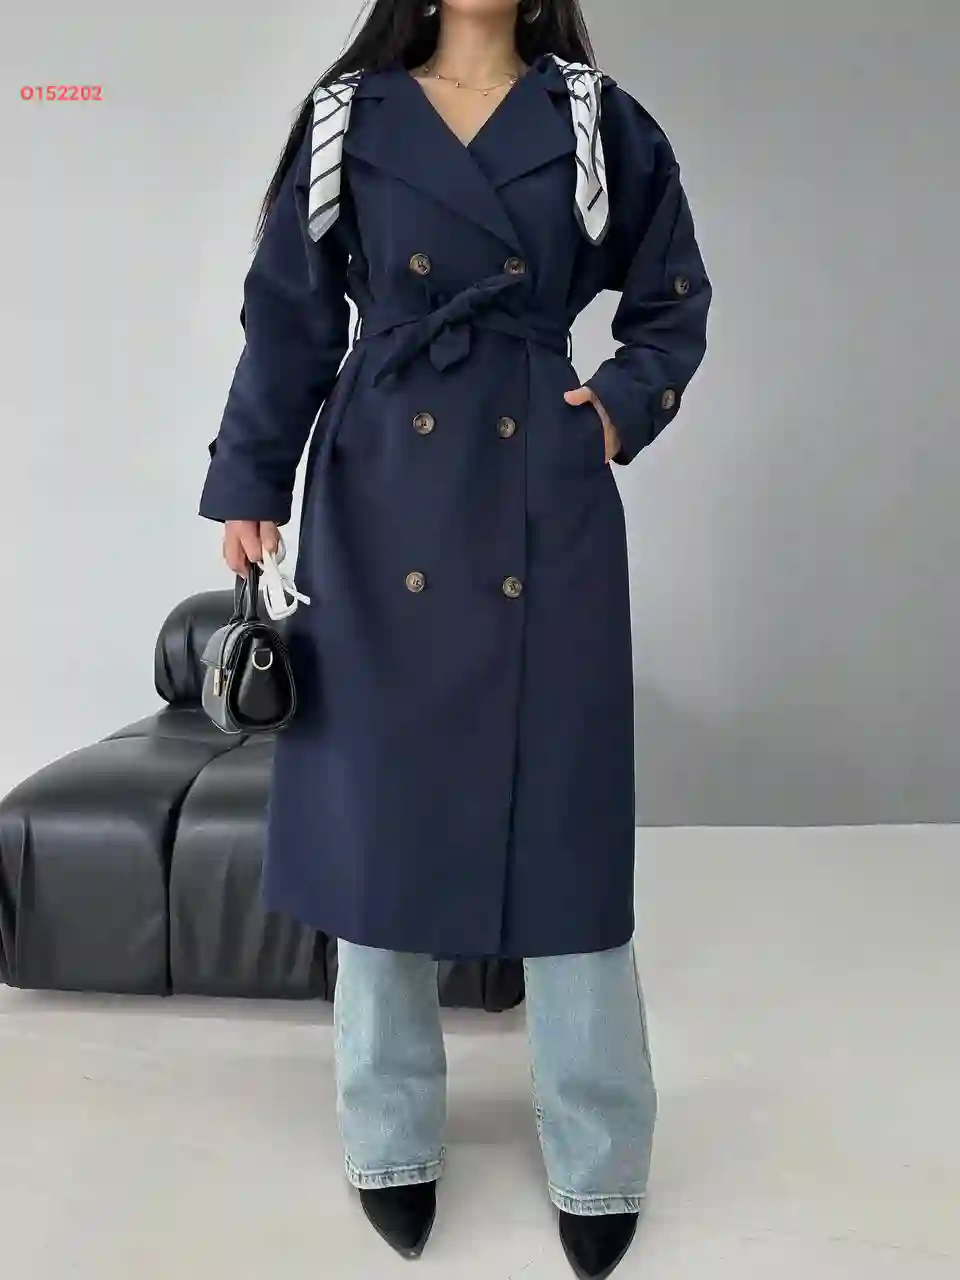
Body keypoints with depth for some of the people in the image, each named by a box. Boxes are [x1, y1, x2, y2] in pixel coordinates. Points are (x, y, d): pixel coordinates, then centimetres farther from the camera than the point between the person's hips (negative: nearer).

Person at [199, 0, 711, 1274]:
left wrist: (625, 407, -2)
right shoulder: (348, 116, 9)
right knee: (378, 804, 5)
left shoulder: (600, 122, 8)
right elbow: (288, 315, 7)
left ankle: (599, 1155, 19)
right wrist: (251, 483, 1)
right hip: (384, 505, 1)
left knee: (564, 812, 2)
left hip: (545, 504, 0)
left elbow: (674, 305, 15)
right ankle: (393, 1136, 24)